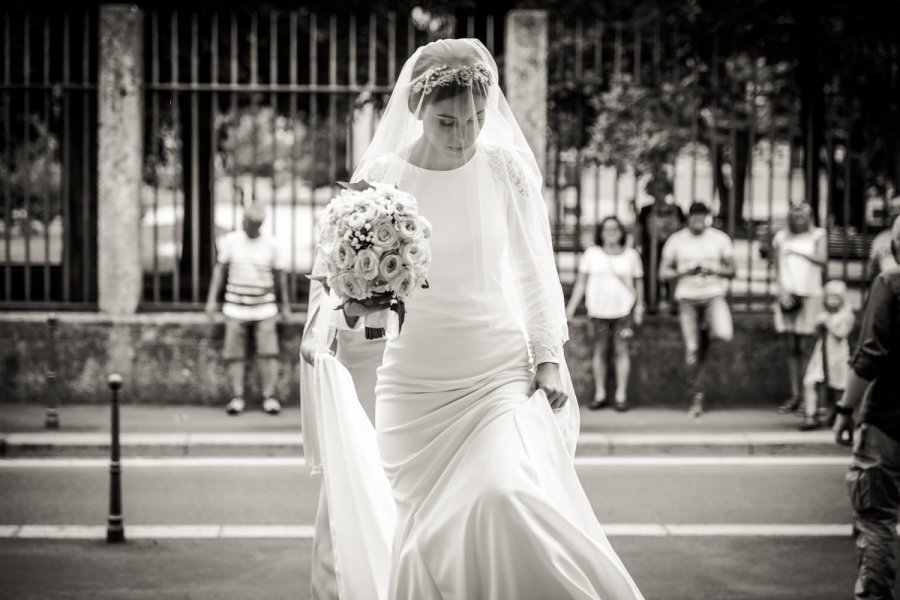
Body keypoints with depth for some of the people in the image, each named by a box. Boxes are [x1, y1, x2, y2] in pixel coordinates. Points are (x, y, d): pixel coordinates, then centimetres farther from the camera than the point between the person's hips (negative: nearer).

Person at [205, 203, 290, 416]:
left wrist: (286, 305, 13)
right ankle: (237, 397, 3)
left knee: (269, 352, -6)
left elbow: (280, 275, 8)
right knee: (234, 353, -3)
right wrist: (212, 299, 6)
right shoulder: (230, 241, 0)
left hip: (265, 308, -1)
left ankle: (269, 396, -1)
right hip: (235, 307, 1)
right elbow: (220, 269, 9)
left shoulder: (271, 245, -1)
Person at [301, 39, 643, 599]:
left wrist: (549, 359, -2)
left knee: (508, 497, -21)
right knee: (432, 534, 0)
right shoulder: (378, 178, -5)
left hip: (504, 372, -1)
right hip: (416, 384, 1)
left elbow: (536, 272, 5)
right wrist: (351, 307, -19)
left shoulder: (508, 168, -4)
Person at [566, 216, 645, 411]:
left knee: (622, 351, -4)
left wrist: (639, 307, 3)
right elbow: (581, 282, 5)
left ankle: (621, 395, 0)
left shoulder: (631, 255, 5)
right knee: (599, 351, 3)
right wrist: (571, 308, 1)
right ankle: (599, 395, 10)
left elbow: (638, 282, 10)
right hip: (598, 309, 1)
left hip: (623, 309, 0)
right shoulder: (592, 254, 4)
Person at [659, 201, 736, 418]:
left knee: (724, 334, -28)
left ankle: (707, 331, 11)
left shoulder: (720, 239, 2)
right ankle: (696, 399, 5)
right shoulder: (676, 241, 2)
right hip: (687, 297, 0)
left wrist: (714, 270, -15)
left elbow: (731, 270, 6)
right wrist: (685, 272, -15)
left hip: (714, 294, 0)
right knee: (691, 349, -5)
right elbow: (664, 272, 3)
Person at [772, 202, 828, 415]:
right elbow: (777, 268, 11)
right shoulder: (781, 237, 12)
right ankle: (794, 395, 7)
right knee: (790, 348, 2)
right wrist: (783, 290, -3)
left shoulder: (818, 235, 7)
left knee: (805, 348, -6)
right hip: (787, 295, 3)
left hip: (810, 294, -3)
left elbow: (822, 259, -8)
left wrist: (797, 250, -6)